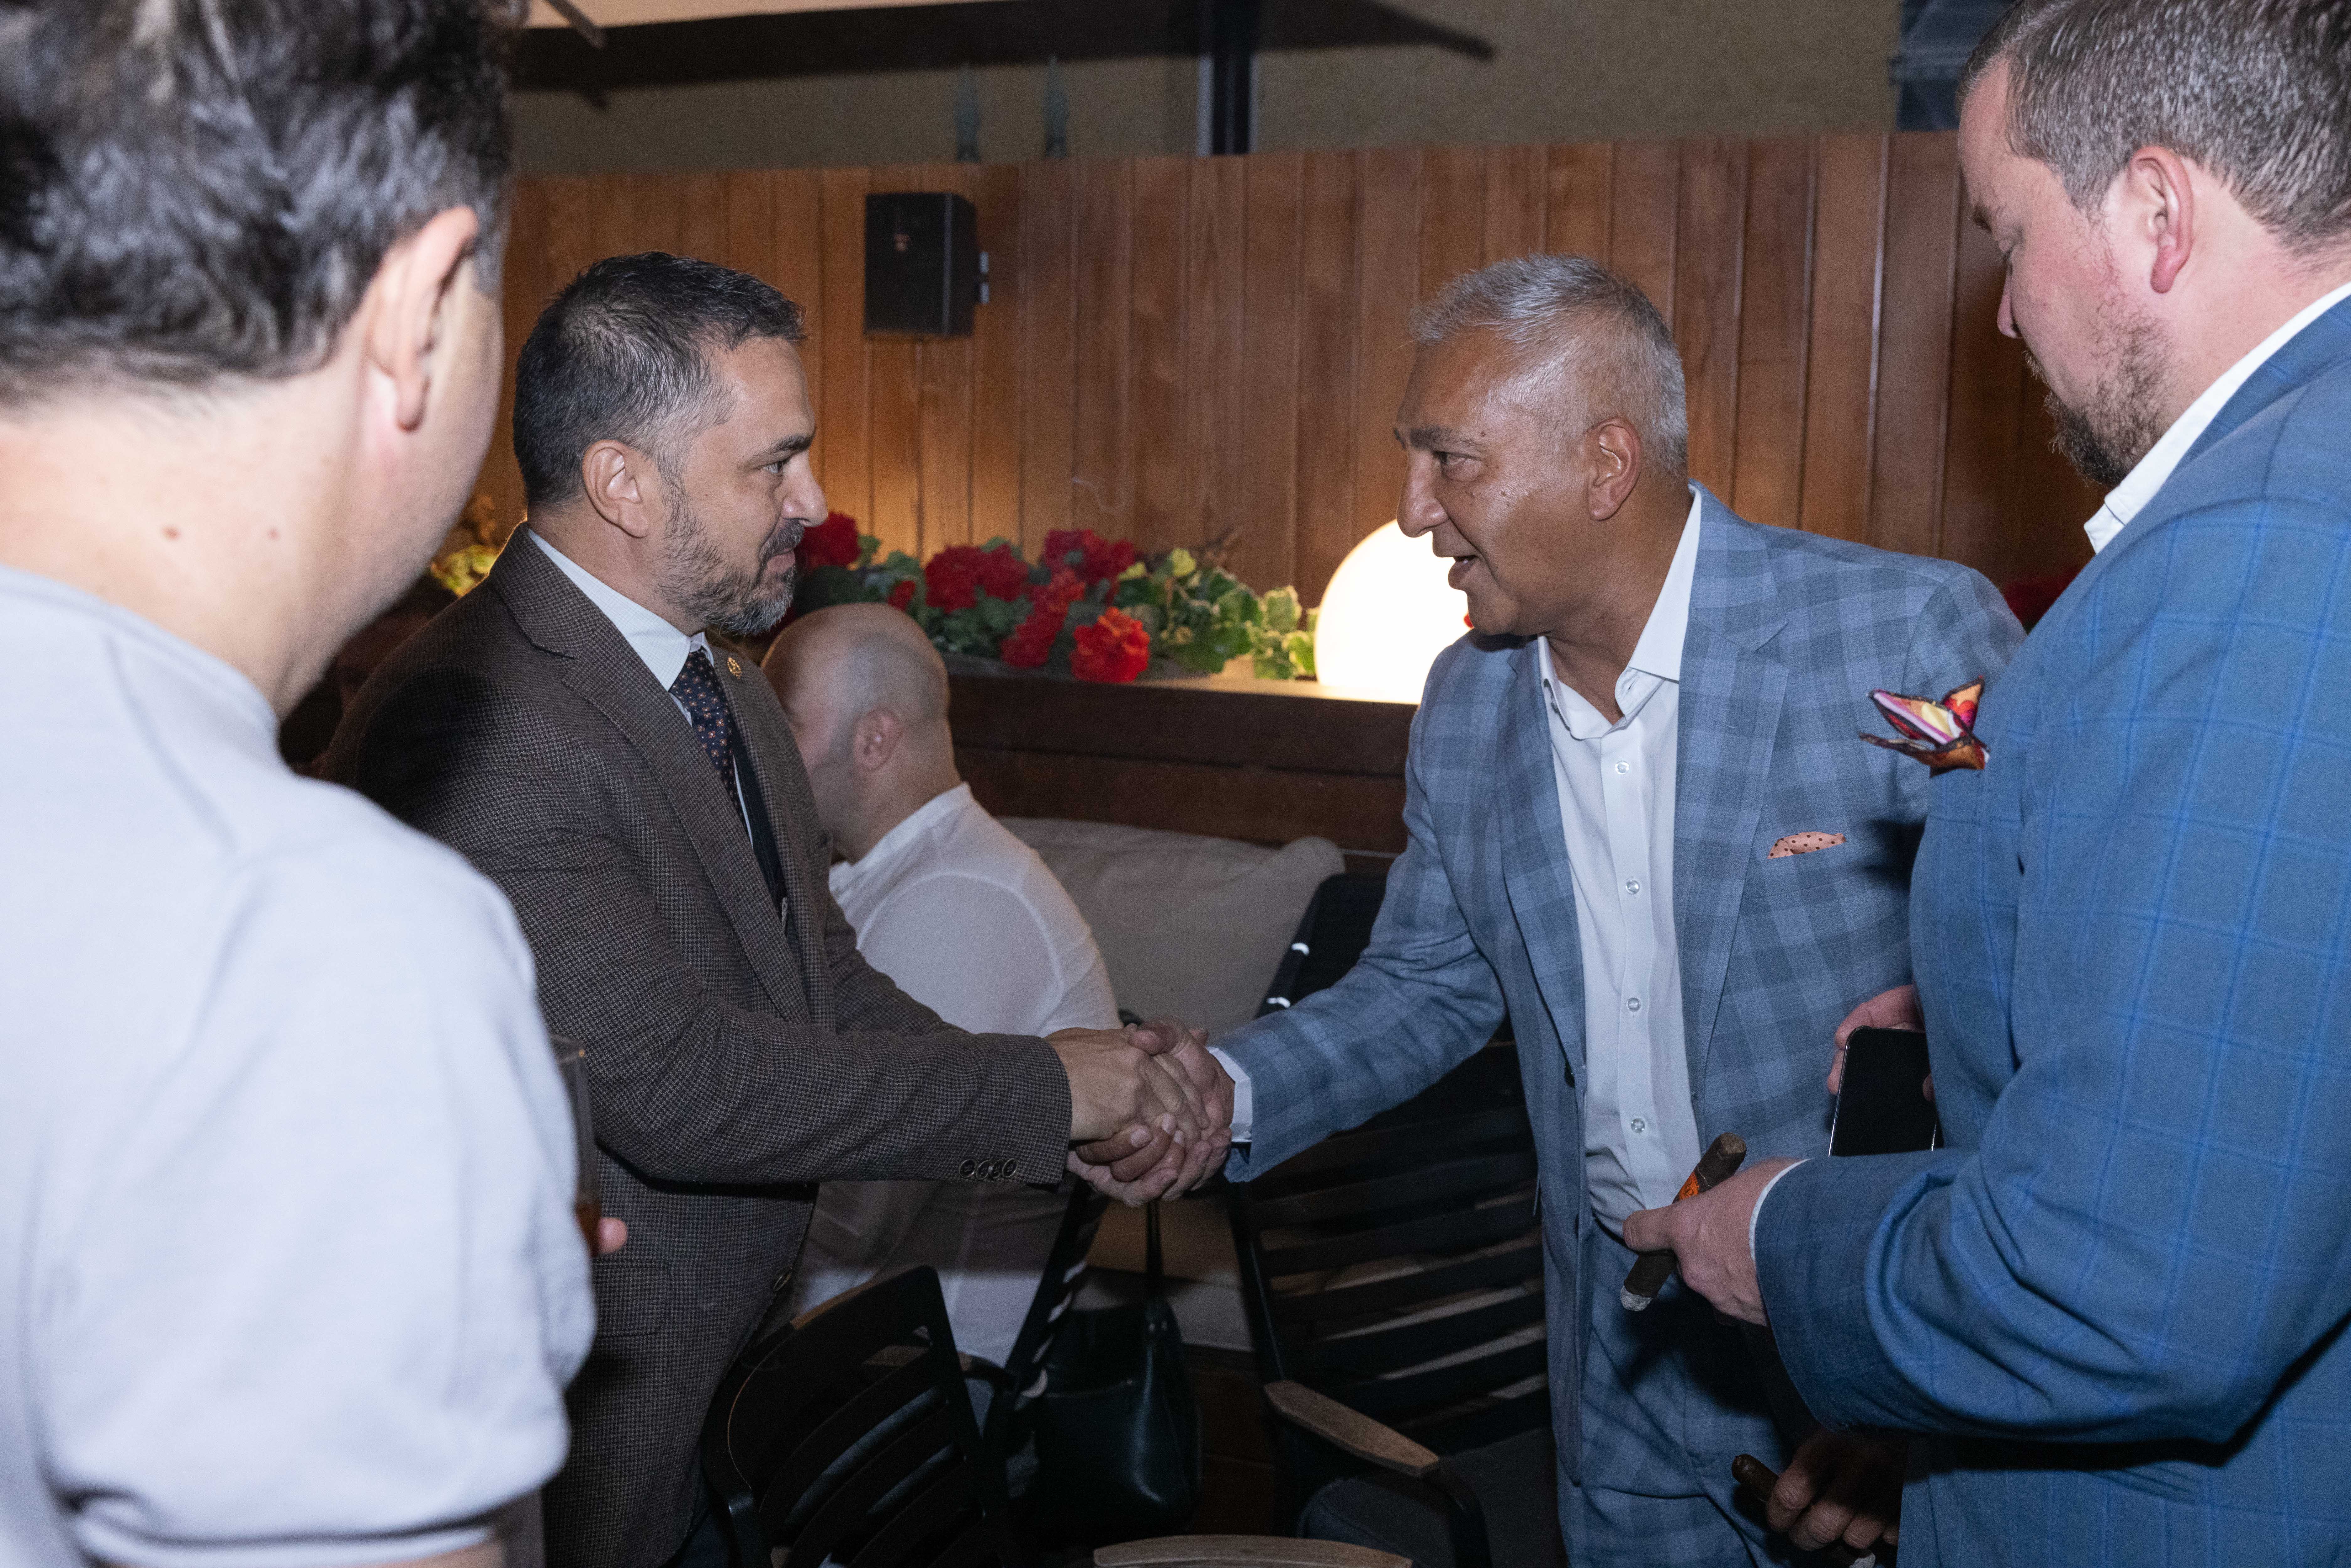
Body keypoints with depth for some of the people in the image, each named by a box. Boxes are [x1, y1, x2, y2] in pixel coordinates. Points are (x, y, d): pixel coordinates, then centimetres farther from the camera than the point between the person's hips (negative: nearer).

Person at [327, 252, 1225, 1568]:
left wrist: (1097, 1120, -8)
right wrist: (1041, 1090, -22)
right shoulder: (472, 728, -25)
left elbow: (825, 983, 7)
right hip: (567, 1448, -8)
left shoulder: (726, 684, 7)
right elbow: (670, 1083, -29)